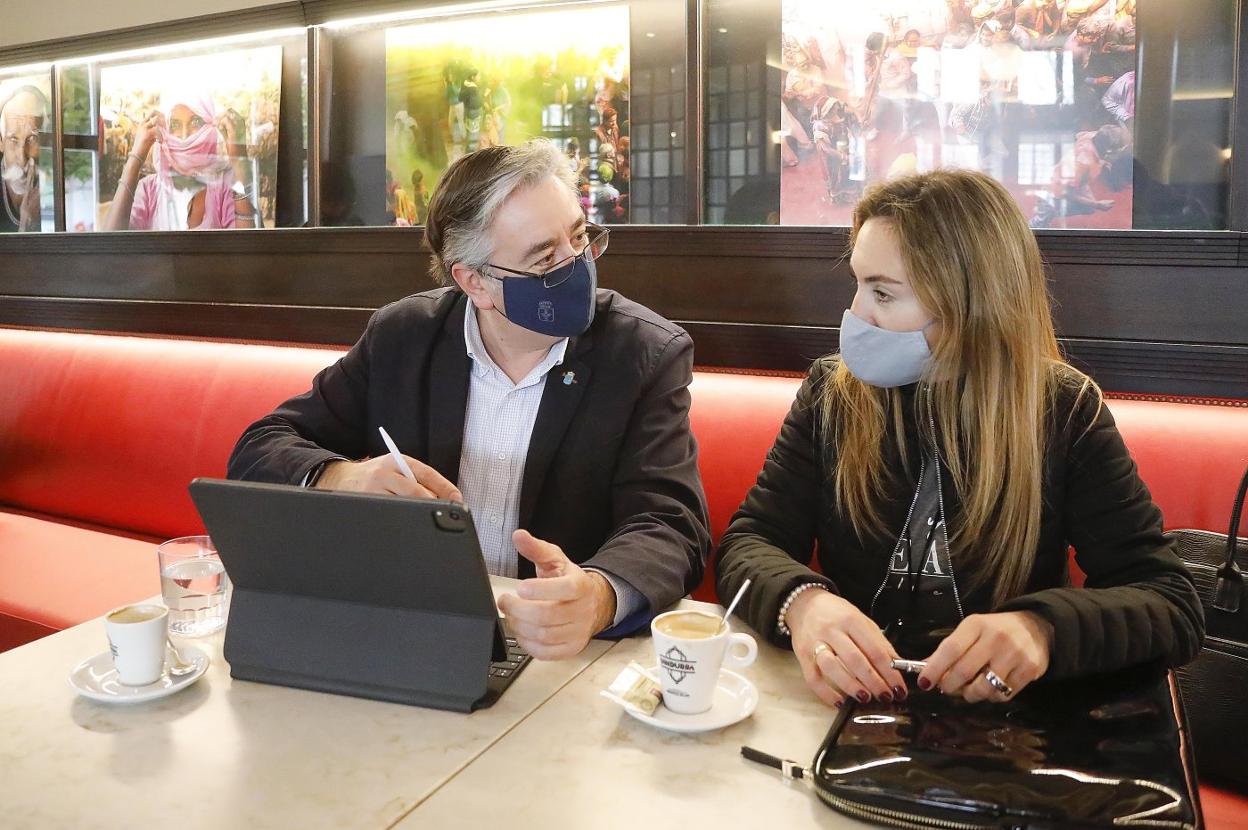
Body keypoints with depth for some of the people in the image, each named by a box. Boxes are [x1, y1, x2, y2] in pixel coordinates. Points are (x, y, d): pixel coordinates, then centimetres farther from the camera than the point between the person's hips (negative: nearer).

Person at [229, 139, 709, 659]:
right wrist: (339, 478, -21)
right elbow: (259, 451, 3)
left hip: (562, 654, -2)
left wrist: (600, 596, -38)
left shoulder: (650, 355, -7)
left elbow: (670, 528, -15)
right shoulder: (402, 336, -1)